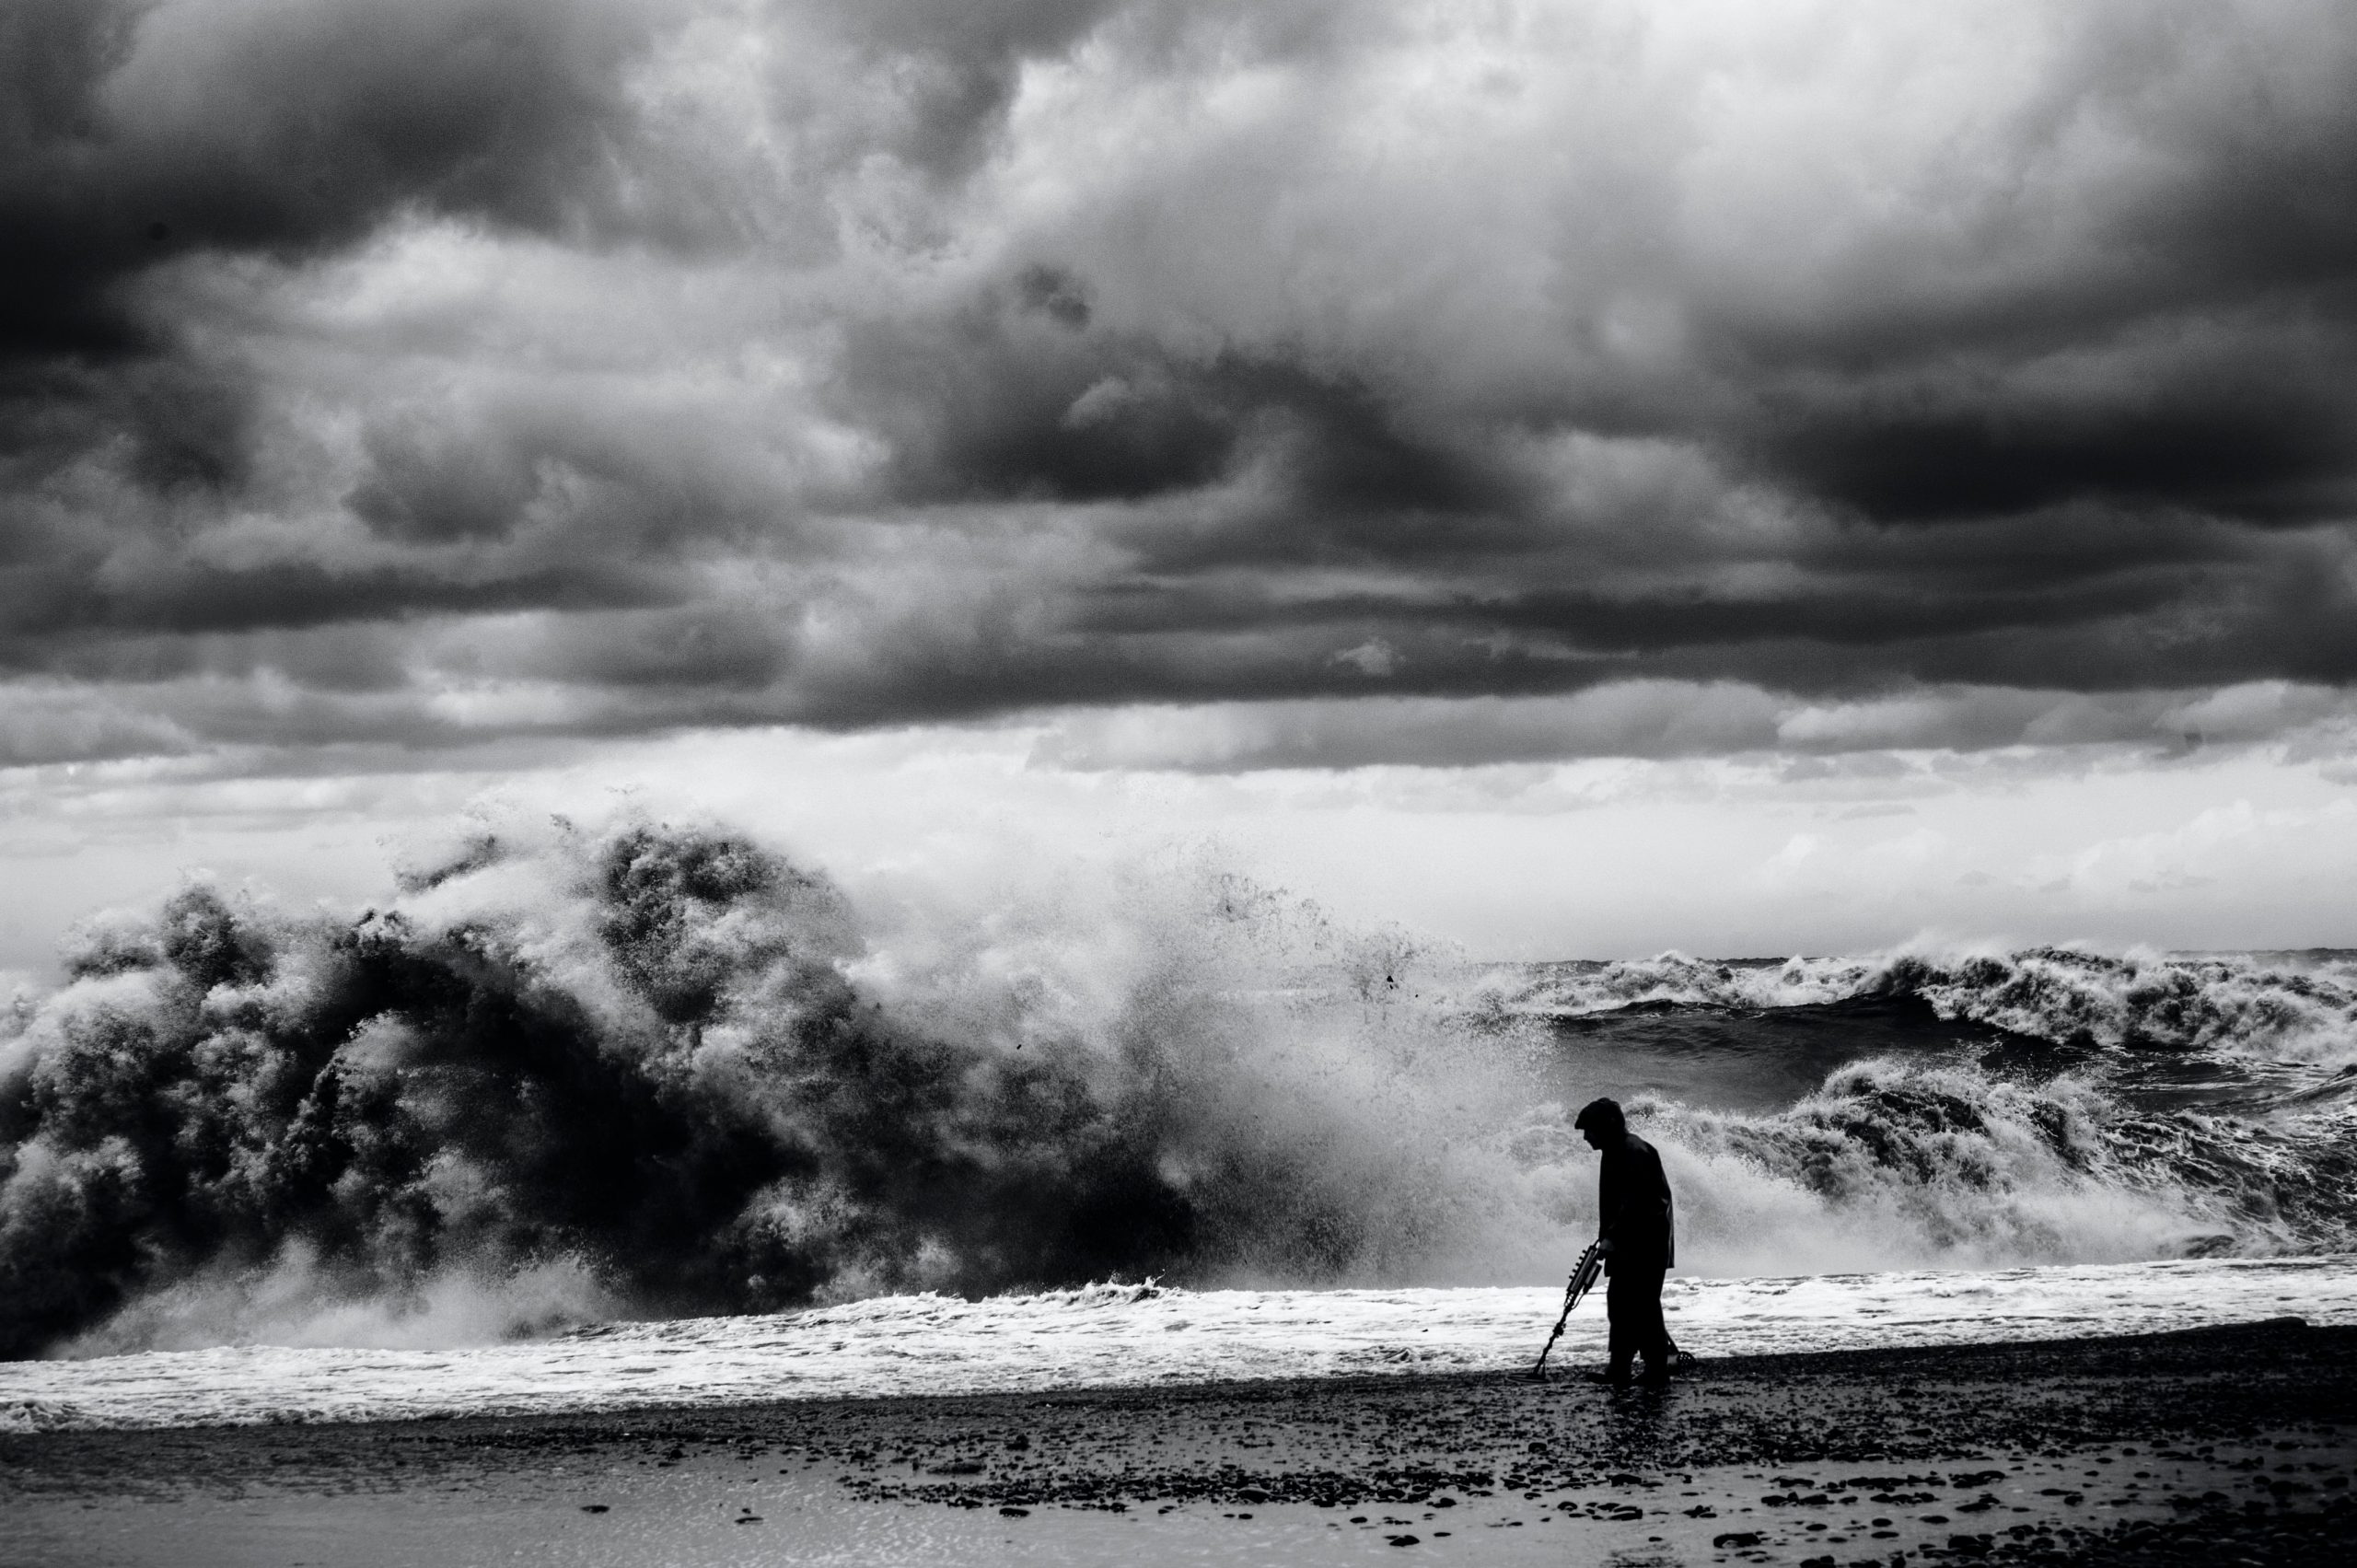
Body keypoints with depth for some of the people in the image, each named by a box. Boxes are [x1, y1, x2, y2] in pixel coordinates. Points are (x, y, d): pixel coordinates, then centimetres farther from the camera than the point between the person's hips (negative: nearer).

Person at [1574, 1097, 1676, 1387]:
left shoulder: (1634, 1152, -16)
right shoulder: (1615, 1152, 16)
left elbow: (1635, 1201, -24)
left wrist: (1611, 1238, -27)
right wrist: (1607, 1238, 16)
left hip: (1646, 1245, -11)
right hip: (1626, 1245, 11)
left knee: (1644, 1305, -9)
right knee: (1619, 1302, 10)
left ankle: (1657, 1370, -7)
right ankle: (1619, 1368, 15)